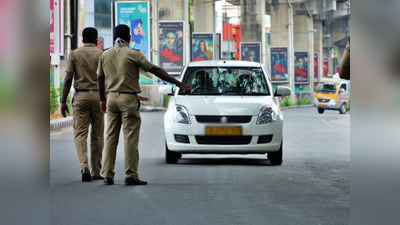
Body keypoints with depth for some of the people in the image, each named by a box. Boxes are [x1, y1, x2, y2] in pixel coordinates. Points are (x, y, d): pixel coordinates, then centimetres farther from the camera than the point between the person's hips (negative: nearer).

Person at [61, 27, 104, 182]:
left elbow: (68, 79, -3)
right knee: (97, 135, 9)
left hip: (80, 96, -1)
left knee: (80, 133, -1)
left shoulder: (74, 54, 3)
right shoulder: (102, 54, 3)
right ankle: (95, 172, 13)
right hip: (98, 95, 1)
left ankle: (84, 167, -21)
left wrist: (63, 101, 0)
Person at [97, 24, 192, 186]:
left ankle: (108, 174, 6)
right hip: (128, 99, -5)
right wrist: (177, 83, -2)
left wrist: (102, 100, 27)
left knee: (111, 137, 8)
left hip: (112, 97, 5)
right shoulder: (133, 54, -6)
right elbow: (155, 70, -6)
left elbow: (100, 79, 15)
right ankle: (131, 175, -6)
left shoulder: (105, 55, 9)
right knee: (130, 138, -4)